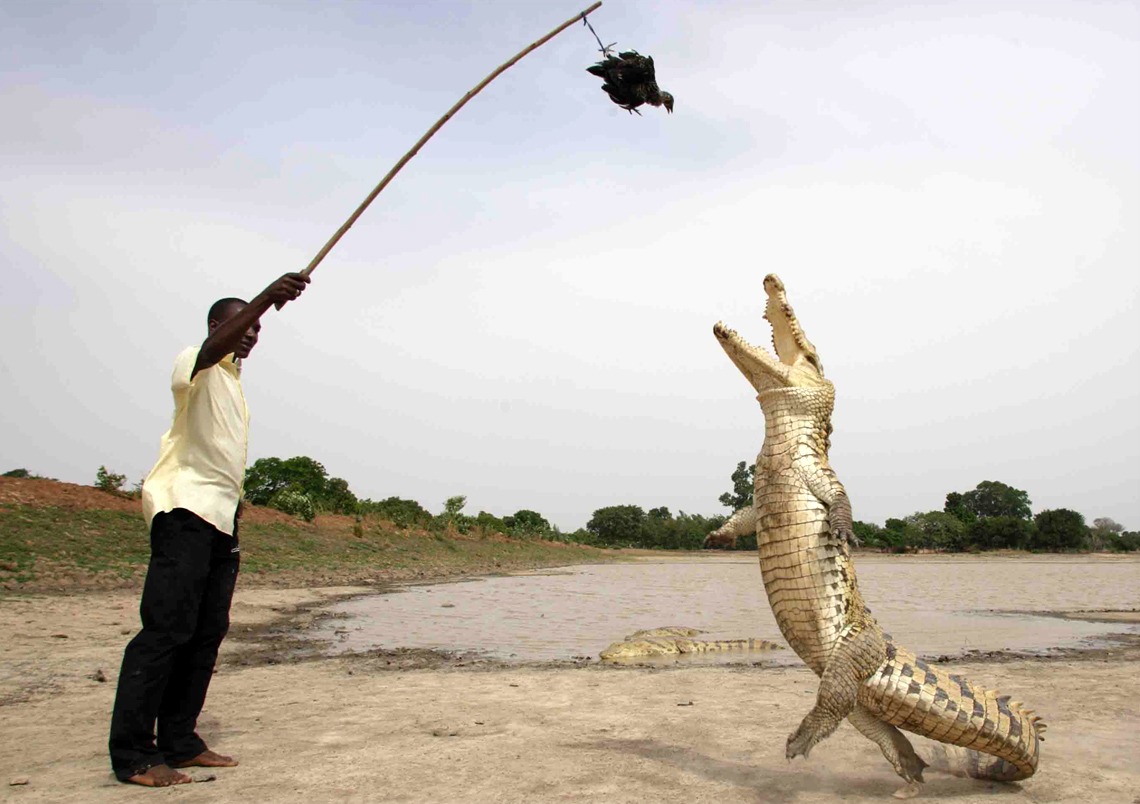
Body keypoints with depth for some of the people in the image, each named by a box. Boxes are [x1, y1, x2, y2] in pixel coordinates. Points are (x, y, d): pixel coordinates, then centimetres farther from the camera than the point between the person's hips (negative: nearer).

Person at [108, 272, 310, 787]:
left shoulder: (233, 380, 24)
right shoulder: (197, 364, -2)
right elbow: (214, 348, -28)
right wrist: (266, 298, -43)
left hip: (220, 517, 9)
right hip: (185, 509, -9)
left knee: (207, 632, 7)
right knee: (165, 628, -11)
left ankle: (179, 742, 13)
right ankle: (132, 755, -6)